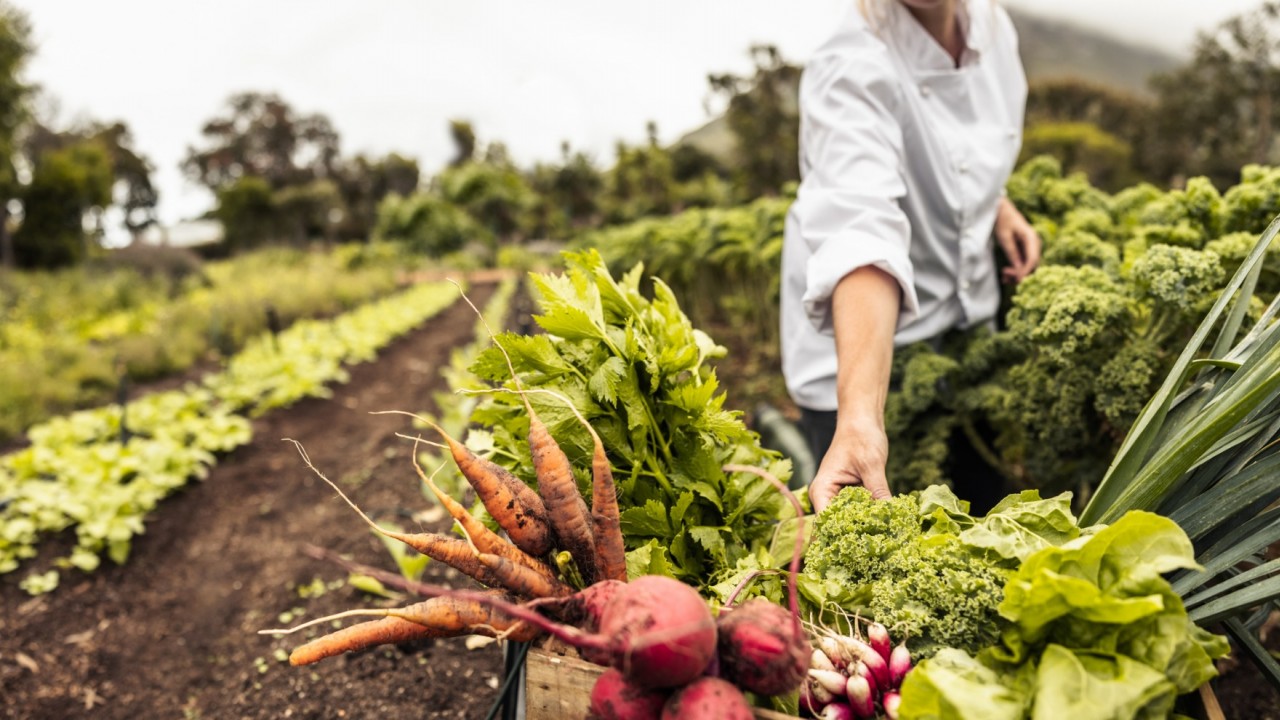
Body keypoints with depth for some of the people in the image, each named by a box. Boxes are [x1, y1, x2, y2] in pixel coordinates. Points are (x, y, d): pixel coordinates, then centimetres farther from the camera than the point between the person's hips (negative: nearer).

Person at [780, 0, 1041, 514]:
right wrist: (859, 414, -53)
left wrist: (998, 205, 0)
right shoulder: (851, 72, -26)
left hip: (968, 320, 7)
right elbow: (863, 234, -42)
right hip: (863, 348, -7)